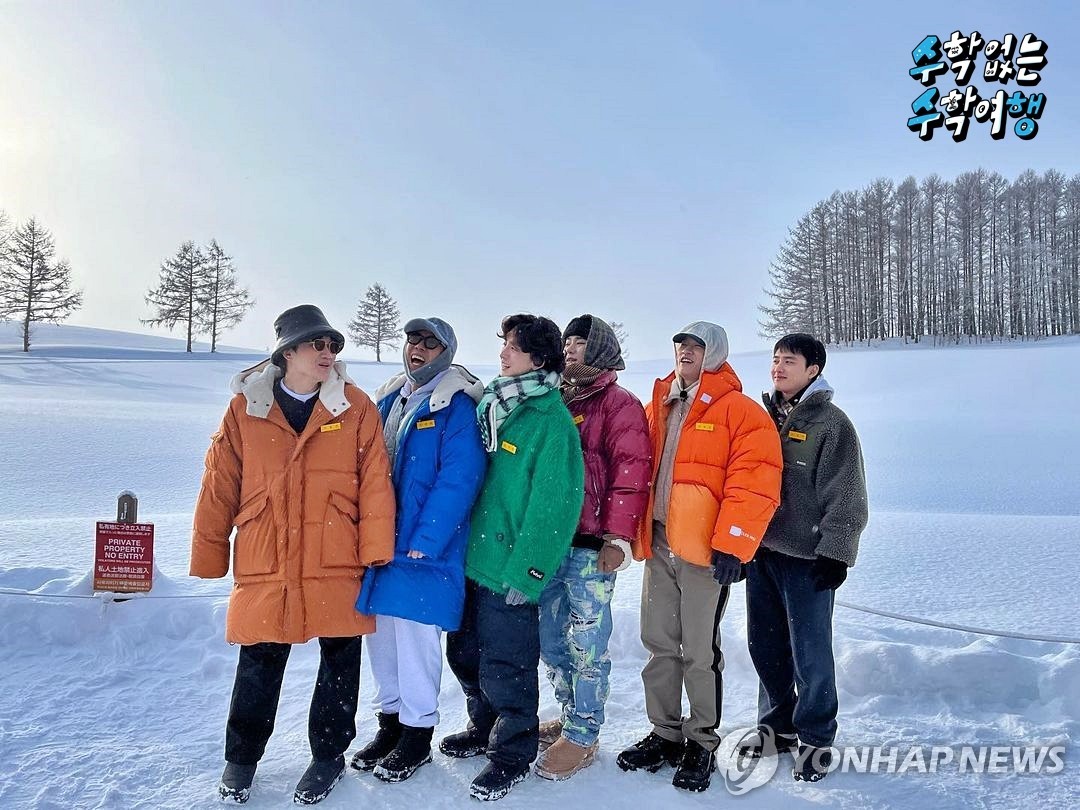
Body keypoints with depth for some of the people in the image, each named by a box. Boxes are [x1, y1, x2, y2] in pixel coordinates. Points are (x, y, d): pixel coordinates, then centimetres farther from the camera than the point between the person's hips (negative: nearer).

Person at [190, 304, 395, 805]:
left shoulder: (355, 407, -1)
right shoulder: (246, 408, 2)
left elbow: (375, 483, -4)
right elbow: (220, 486, 5)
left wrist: (376, 552, -9)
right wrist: (210, 555, 6)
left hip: (338, 565, 0)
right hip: (264, 566, 1)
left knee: (339, 661, 12)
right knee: (258, 666, 11)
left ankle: (328, 754, 33)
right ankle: (241, 758, 34)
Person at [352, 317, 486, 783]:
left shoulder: (456, 406, -10)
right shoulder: (389, 399, 12)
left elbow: (458, 480, -18)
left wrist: (423, 543, -20)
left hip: (425, 549, -7)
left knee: (414, 636, 0)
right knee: (380, 632, 14)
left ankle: (417, 732, 19)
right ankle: (390, 720, 32)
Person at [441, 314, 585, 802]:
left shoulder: (552, 420, -15)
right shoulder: (490, 404, 8)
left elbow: (555, 504, -18)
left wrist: (526, 572, -18)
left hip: (510, 569, -7)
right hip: (472, 558, 8)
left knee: (504, 667, 5)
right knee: (466, 653, 20)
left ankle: (512, 753, 27)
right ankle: (484, 728, 42)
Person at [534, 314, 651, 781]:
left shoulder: (618, 404, -5)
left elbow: (630, 472, -13)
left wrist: (618, 538, -18)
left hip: (590, 547, -7)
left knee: (586, 645, 1)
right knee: (550, 639, 15)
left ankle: (582, 737, 16)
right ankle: (571, 717, 33)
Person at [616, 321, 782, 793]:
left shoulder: (738, 410, -6)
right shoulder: (658, 407, 14)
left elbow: (754, 484, -14)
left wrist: (730, 545, -19)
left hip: (705, 551, -6)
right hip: (659, 546, 6)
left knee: (700, 651, 3)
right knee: (660, 644, 13)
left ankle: (702, 744, 20)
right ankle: (665, 734, 28)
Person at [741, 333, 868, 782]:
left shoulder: (832, 424, -6)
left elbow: (846, 498, -9)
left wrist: (834, 553, -14)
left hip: (807, 559, -6)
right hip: (760, 552, 6)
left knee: (809, 653, 2)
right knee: (765, 646, 14)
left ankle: (815, 737, 20)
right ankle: (777, 724, 31)